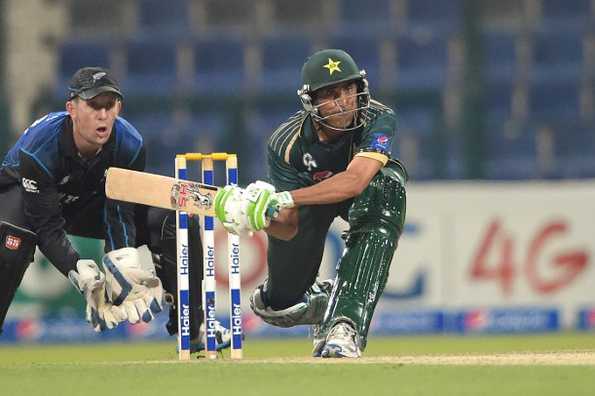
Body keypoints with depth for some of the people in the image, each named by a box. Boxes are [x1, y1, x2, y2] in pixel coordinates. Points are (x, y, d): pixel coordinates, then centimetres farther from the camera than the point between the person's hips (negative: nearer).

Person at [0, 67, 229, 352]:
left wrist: (122, 263, -39)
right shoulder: (40, 146, -37)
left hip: (88, 203, 4)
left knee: (176, 220, -11)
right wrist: (81, 275, -46)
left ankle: (194, 329, 3)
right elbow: (47, 227, -35)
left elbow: (120, 215, -21)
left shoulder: (130, 144, -24)